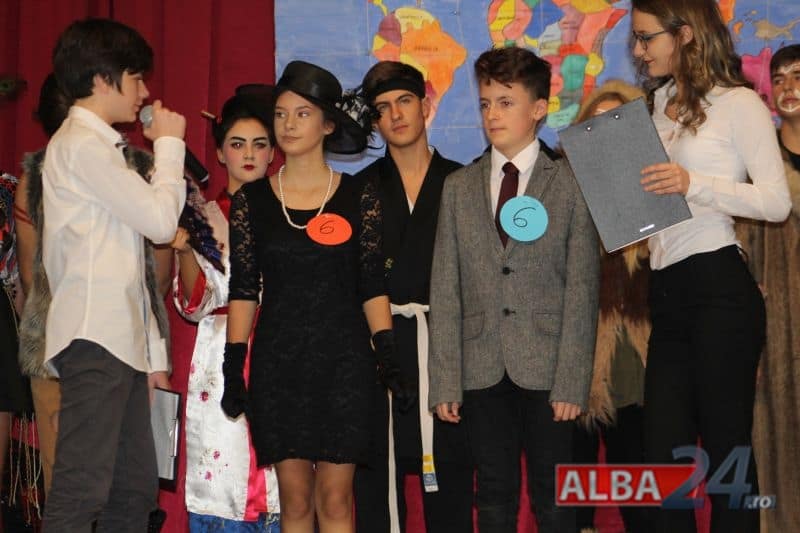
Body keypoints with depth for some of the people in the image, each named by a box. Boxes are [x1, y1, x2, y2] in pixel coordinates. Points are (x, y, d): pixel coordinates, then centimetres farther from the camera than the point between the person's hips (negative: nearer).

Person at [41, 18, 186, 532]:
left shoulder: (99, 147, 22)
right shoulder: (82, 144, -7)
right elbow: (160, 219, -14)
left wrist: (150, 346, 17)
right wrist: (169, 143, 1)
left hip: (121, 338, 10)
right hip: (96, 339, -10)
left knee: (136, 487, 10)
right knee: (83, 489, -12)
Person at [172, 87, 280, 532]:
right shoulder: (204, 216, 8)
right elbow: (197, 304, -1)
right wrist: (184, 250, -17)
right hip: (222, 363, -1)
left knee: (281, 474, -4)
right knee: (221, 467, -5)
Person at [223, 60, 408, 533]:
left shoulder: (359, 196, 3)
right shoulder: (252, 200, 5)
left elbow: (373, 286, 3)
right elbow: (243, 290, 4)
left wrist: (388, 358, -6)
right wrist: (233, 368, -2)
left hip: (344, 359, -1)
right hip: (278, 363, 1)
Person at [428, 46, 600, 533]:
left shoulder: (571, 184, 1)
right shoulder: (459, 187, 10)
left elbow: (582, 288, -3)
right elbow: (445, 290, 6)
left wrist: (572, 381, -10)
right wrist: (444, 382, 0)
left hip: (546, 367, -3)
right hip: (482, 369, 3)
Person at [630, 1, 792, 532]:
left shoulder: (738, 104, -4)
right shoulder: (663, 106, 19)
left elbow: (777, 201, -11)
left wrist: (694, 184, -22)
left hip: (719, 288, -7)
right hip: (668, 295, 8)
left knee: (726, 445, 0)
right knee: (663, 454, 6)